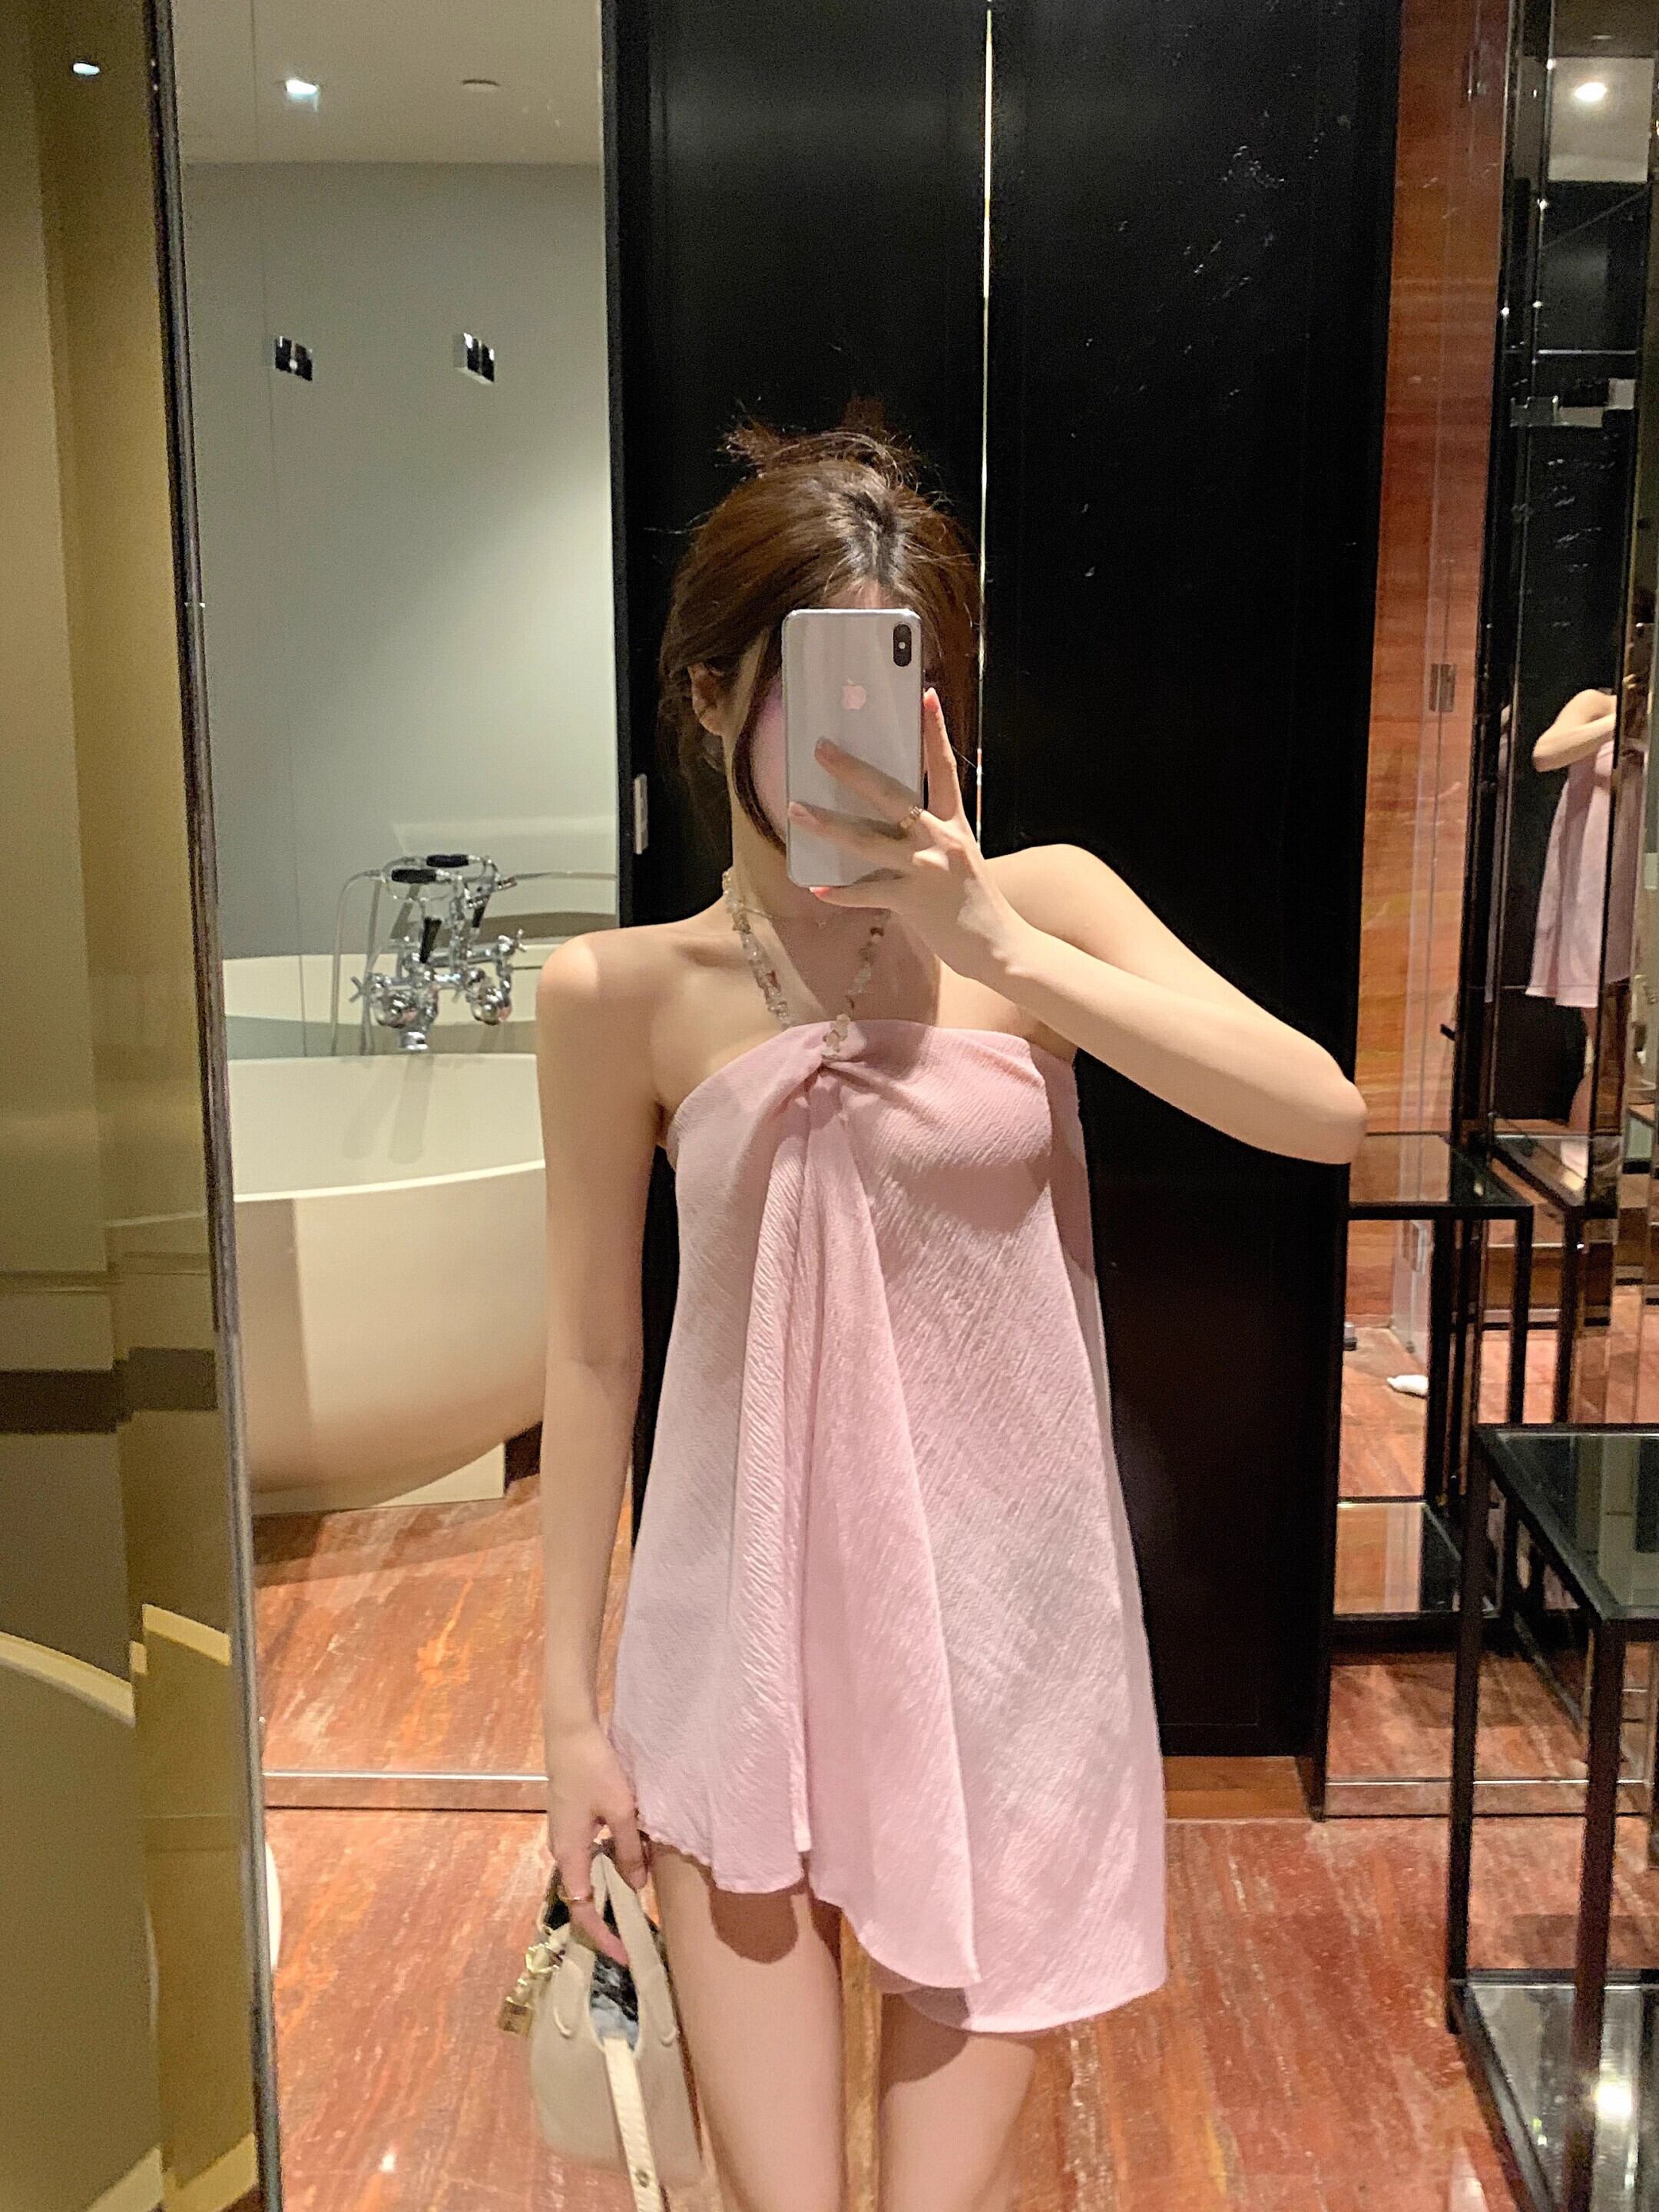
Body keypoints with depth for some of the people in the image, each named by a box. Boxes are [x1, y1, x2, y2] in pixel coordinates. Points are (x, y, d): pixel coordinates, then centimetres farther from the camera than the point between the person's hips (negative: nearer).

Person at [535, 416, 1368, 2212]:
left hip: (1004, 1624, 1)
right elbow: (592, 1346, 0)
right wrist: (571, 1706, 4)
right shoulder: (622, 993, -6)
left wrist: (990, 945, -25)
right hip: (743, 1635, 0)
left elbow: (1323, 1115, -18)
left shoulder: (1037, 907, -5)